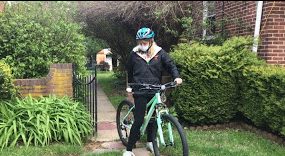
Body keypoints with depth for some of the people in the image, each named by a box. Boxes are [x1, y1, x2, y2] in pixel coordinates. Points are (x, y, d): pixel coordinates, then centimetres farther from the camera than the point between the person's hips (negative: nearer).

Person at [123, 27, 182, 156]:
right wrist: (129, 86, 16)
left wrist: (176, 77, -16)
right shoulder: (134, 54, 1)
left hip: (155, 91, 2)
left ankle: (150, 142, 36)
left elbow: (171, 65, 1)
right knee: (139, 120, -8)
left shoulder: (159, 53, 1)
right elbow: (129, 71, 14)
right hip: (140, 92, -2)